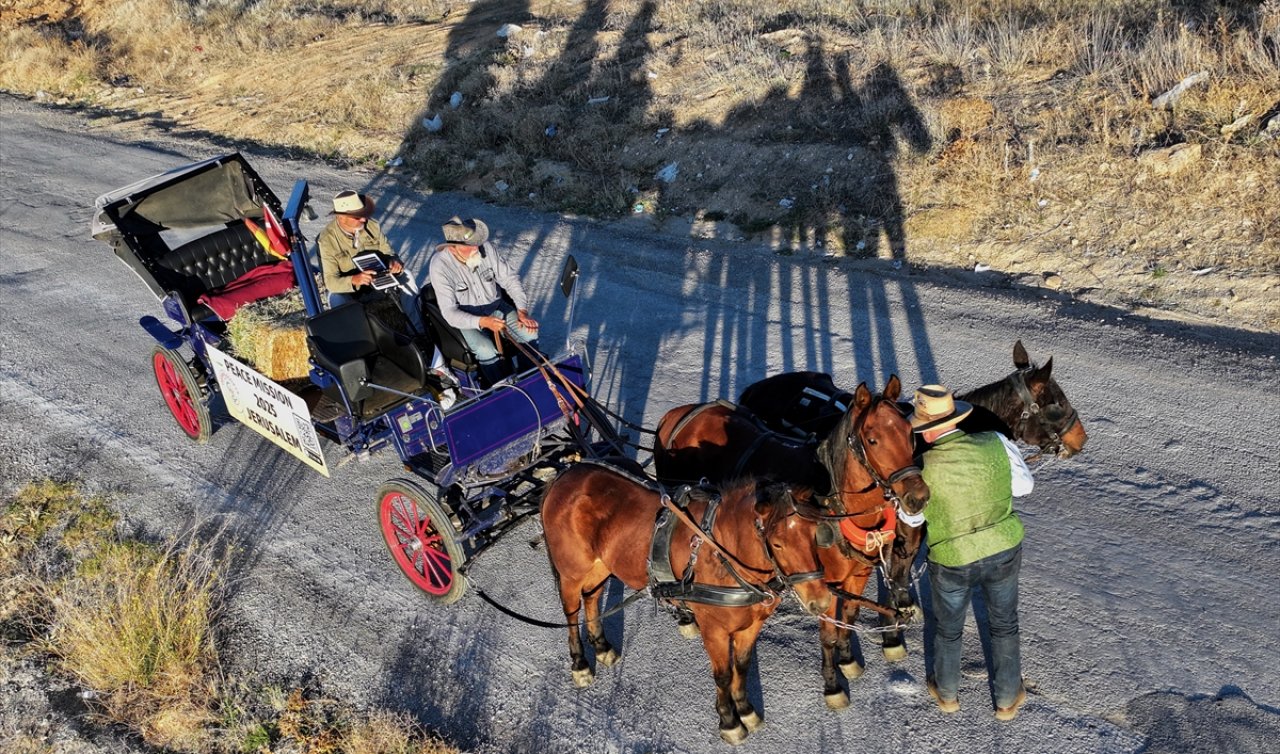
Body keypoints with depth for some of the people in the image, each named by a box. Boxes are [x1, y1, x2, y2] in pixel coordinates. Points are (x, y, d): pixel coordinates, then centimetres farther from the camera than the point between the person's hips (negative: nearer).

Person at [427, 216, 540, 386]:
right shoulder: (440, 266, -24)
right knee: (487, 351, -31)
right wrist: (483, 322, -38)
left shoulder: (484, 247, -14)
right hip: (466, 318, -4)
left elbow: (509, 278, -3)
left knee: (529, 333, -17)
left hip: (496, 306, 4)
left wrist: (522, 311, -16)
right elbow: (450, 313, -24)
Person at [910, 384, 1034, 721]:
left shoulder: (922, 468, -23)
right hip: (1004, 553, 2)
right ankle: (1008, 699, 41)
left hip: (952, 562, -2)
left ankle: (947, 693, 47)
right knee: (1004, 625, 25)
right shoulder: (995, 444, -16)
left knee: (948, 629, 25)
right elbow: (1024, 486, 0)